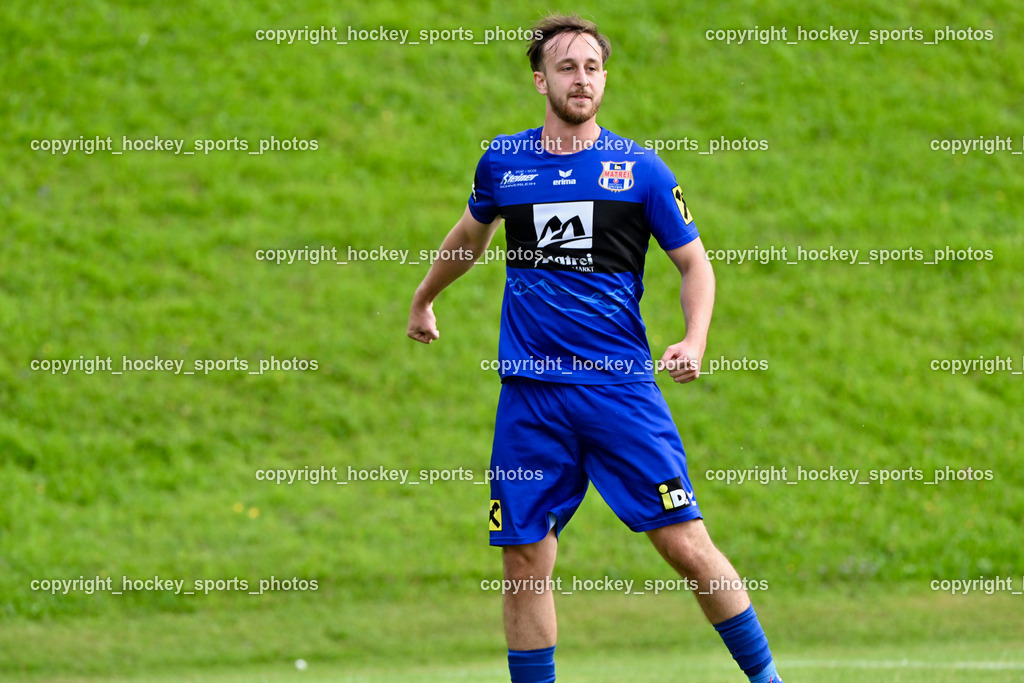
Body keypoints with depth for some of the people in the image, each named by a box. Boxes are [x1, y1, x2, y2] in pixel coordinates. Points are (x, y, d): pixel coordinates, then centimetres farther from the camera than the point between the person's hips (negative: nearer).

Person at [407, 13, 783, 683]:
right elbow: (470, 237, 28)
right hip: (530, 393, 2)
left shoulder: (640, 168, 1)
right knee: (525, 559, 1)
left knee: (686, 543, -9)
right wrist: (423, 300, 41)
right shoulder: (502, 161, 8)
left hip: (622, 388, -2)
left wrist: (695, 340, -10)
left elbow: (694, 262, 7)